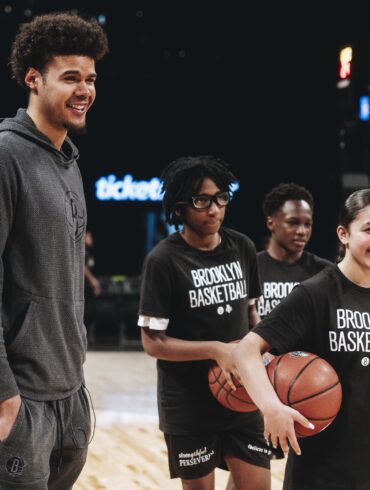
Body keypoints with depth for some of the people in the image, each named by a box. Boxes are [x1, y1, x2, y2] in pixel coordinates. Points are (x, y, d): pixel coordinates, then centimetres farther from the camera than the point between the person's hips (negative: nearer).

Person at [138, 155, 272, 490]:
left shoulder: (242, 248, 2)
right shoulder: (164, 260, -13)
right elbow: (153, 341, -14)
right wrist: (216, 350, -23)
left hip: (242, 396, 4)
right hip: (189, 405, -4)